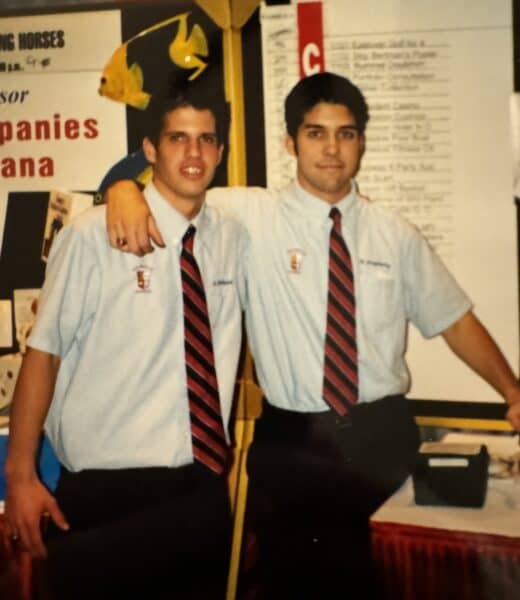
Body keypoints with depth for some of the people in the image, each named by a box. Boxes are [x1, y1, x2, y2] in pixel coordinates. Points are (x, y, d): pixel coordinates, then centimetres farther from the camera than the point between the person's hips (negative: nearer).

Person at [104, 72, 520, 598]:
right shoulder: (251, 216, -3)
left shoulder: (395, 234, 5)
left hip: (384, 438, 2)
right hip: (292, 443, -2)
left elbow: (455, 320, 11)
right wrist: (124, 190, -25)